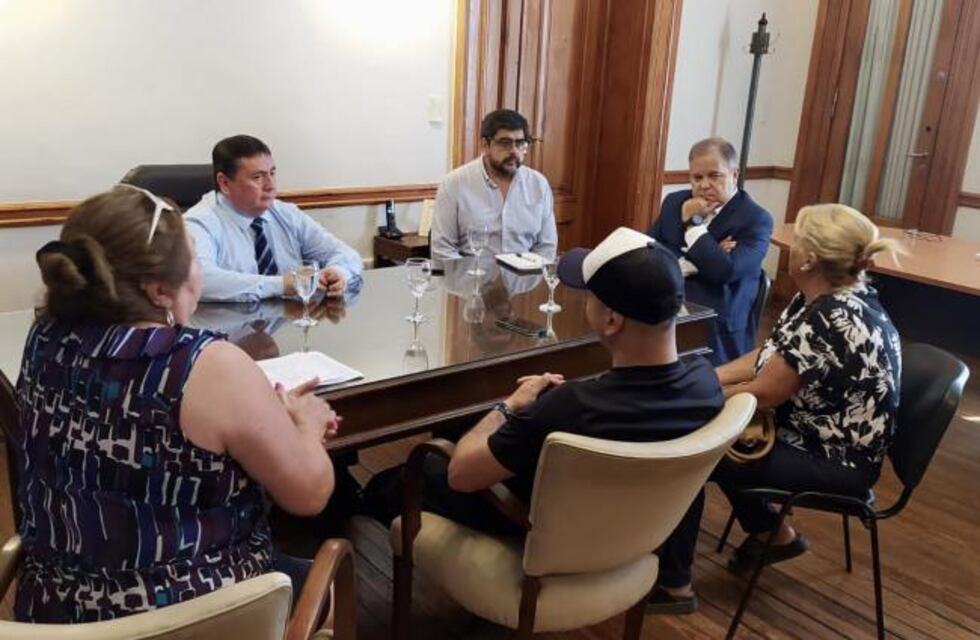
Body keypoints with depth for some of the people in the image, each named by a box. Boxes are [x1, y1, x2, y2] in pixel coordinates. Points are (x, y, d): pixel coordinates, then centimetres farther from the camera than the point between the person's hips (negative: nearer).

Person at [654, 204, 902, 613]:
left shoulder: (831, 321, -30)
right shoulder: (824, 298, 0)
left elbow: (763, 393, -24)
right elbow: (766, 357, 5)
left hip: (836, 461, -9)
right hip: (815, 435, 9)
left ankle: (673, 583, 5)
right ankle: (775, 534, 25)